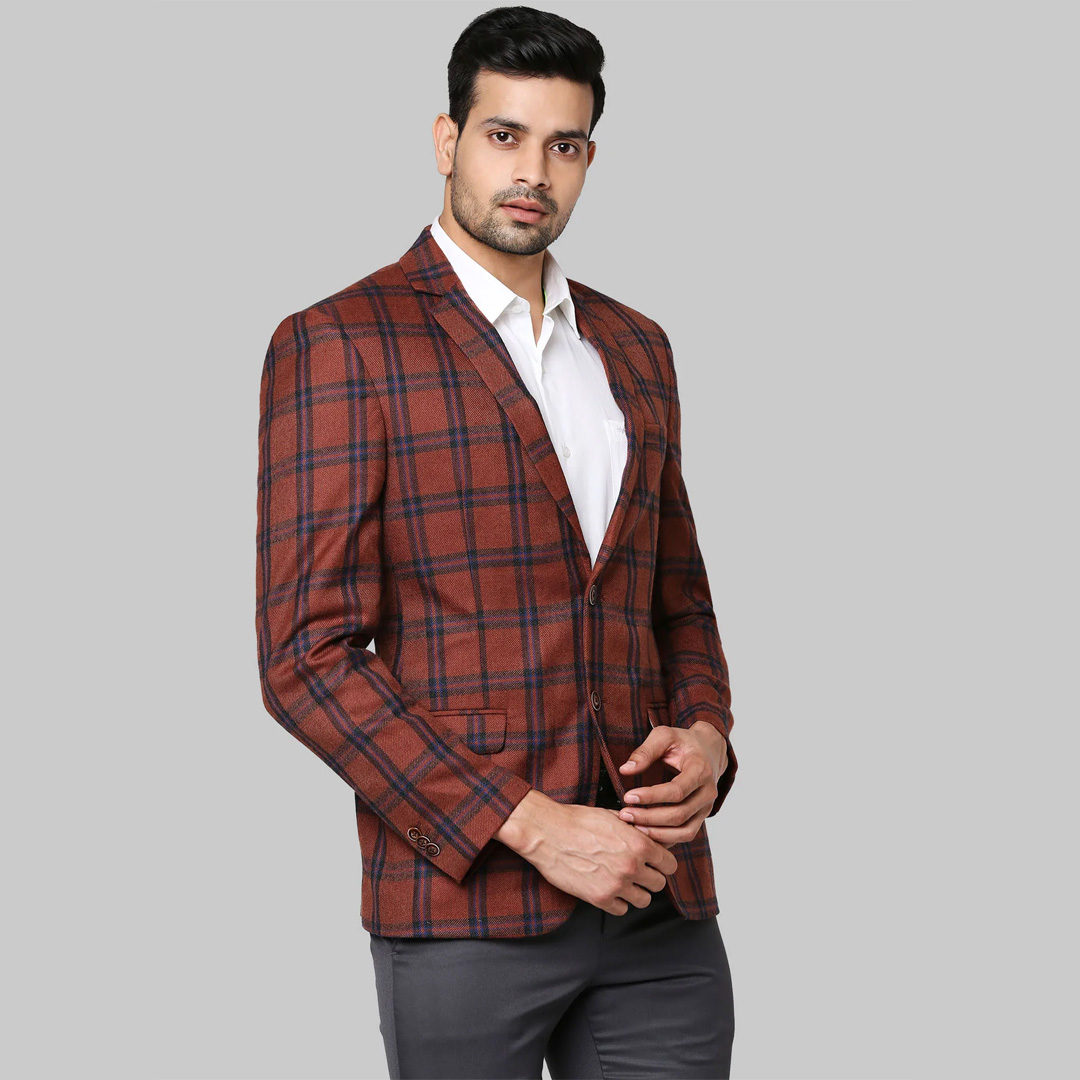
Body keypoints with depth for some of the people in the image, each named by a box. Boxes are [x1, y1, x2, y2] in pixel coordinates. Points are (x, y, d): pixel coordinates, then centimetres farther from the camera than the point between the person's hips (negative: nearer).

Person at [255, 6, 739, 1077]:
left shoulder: (634, 348, 15)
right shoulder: (336, 346, -4)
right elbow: (307, 656, -10)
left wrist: (706, 735, 1)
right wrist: (531, 826, -15)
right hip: (465, 905, -5)